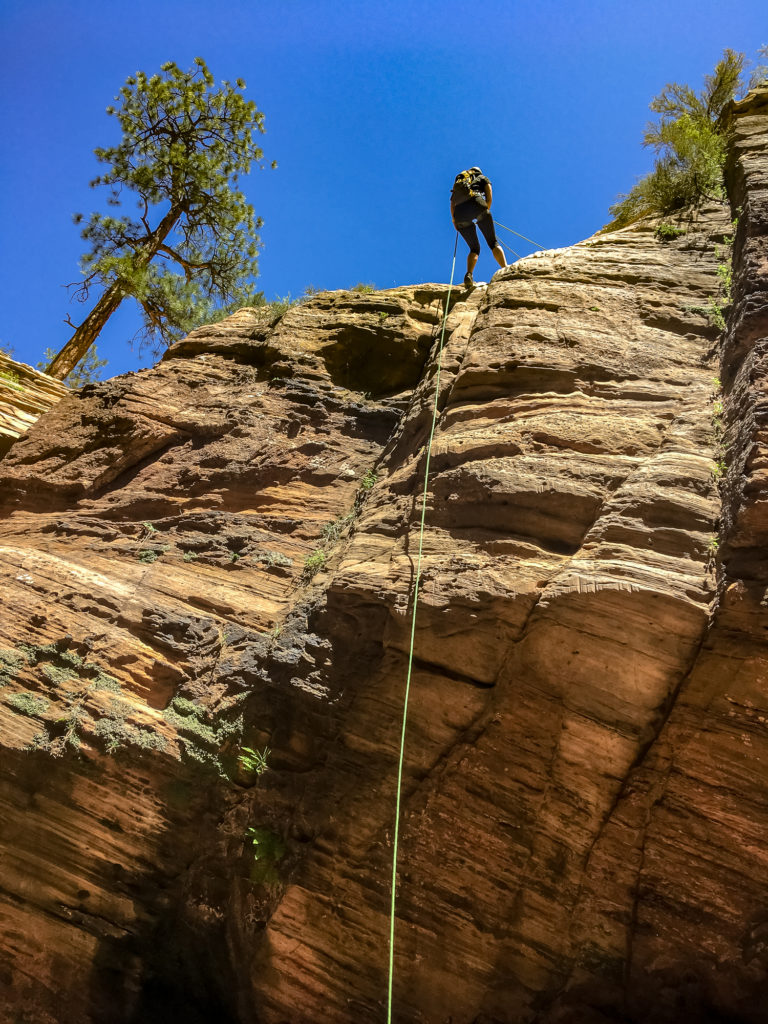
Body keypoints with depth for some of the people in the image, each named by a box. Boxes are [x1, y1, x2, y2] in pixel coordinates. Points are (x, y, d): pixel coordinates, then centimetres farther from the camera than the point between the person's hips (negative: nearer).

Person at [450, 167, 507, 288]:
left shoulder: (458, 182, 36)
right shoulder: (482, 178, 28)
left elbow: (452, 205, 21)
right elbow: (489, 198, 13)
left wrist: (454, 220, 23)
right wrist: (485, 212, 24)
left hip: (460, 212, 3)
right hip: (476, 204, -3)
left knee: (474, 248, 11)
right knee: (493, 243, 2)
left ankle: (469, 274, -17)